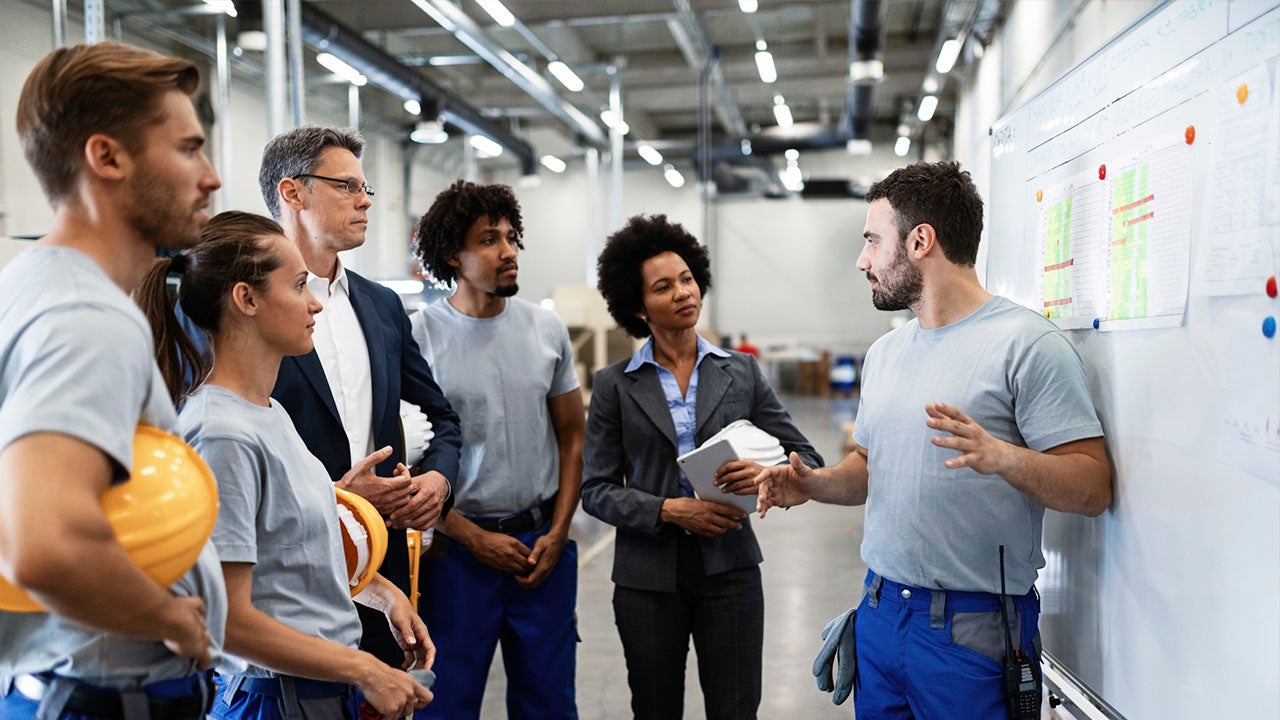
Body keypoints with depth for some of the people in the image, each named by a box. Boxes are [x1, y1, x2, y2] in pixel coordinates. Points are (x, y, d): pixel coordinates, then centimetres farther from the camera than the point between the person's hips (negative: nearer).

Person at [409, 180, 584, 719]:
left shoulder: (547, 330, 3)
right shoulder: (419, 336, -7)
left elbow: (572, 437, 9)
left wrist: (557, 533, -1)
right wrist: (474, 538, -9)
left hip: (543, 541, 3)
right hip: (458, 546, -3)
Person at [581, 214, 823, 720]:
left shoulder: (741, 372, 3)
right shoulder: (614, 385, 0)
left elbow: (807, 459, 4)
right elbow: (597, 489, -2)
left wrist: (768, 474, -19)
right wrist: (668, 511, -17)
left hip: (730, 570, 1)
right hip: (648, 577, 0)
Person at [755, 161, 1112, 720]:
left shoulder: (1025, 342, -12)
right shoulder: (884, 353, 11)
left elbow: (1093, 488, -16)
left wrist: (1001, 457, -32)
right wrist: (814, 484, 0)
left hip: (972, 625, -6)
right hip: (879, 611, 7)